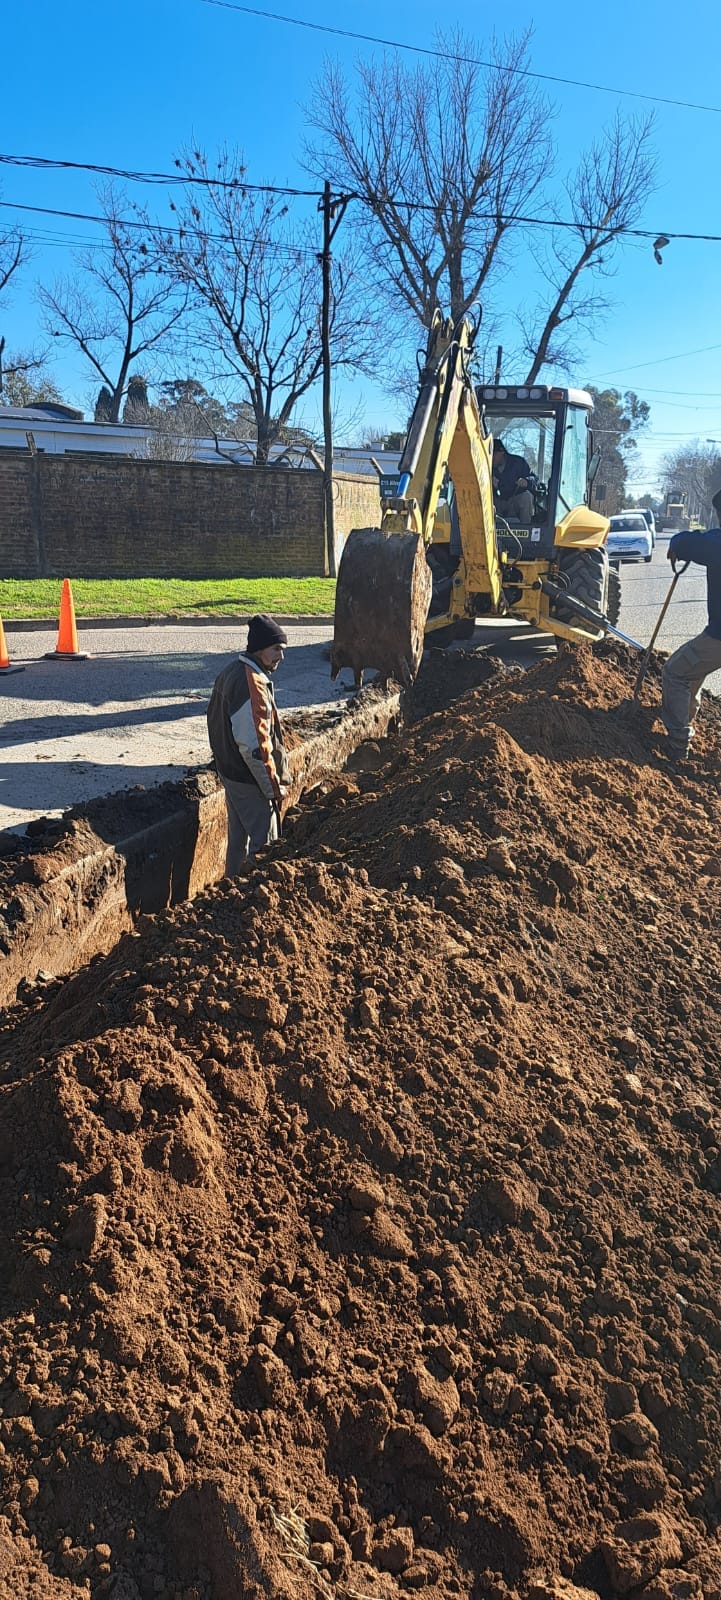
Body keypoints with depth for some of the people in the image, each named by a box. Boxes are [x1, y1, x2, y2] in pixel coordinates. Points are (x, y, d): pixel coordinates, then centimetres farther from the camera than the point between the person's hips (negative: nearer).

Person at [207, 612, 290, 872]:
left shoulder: (230, 673, 7)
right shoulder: (252, 684, -25)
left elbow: (216, 723, 17)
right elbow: (254, 744, -26)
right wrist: (274, 787, -18)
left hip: (230, 771, 10)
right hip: (250, 780, -10)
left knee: (239, 839, 20)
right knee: (264, 841, 0)